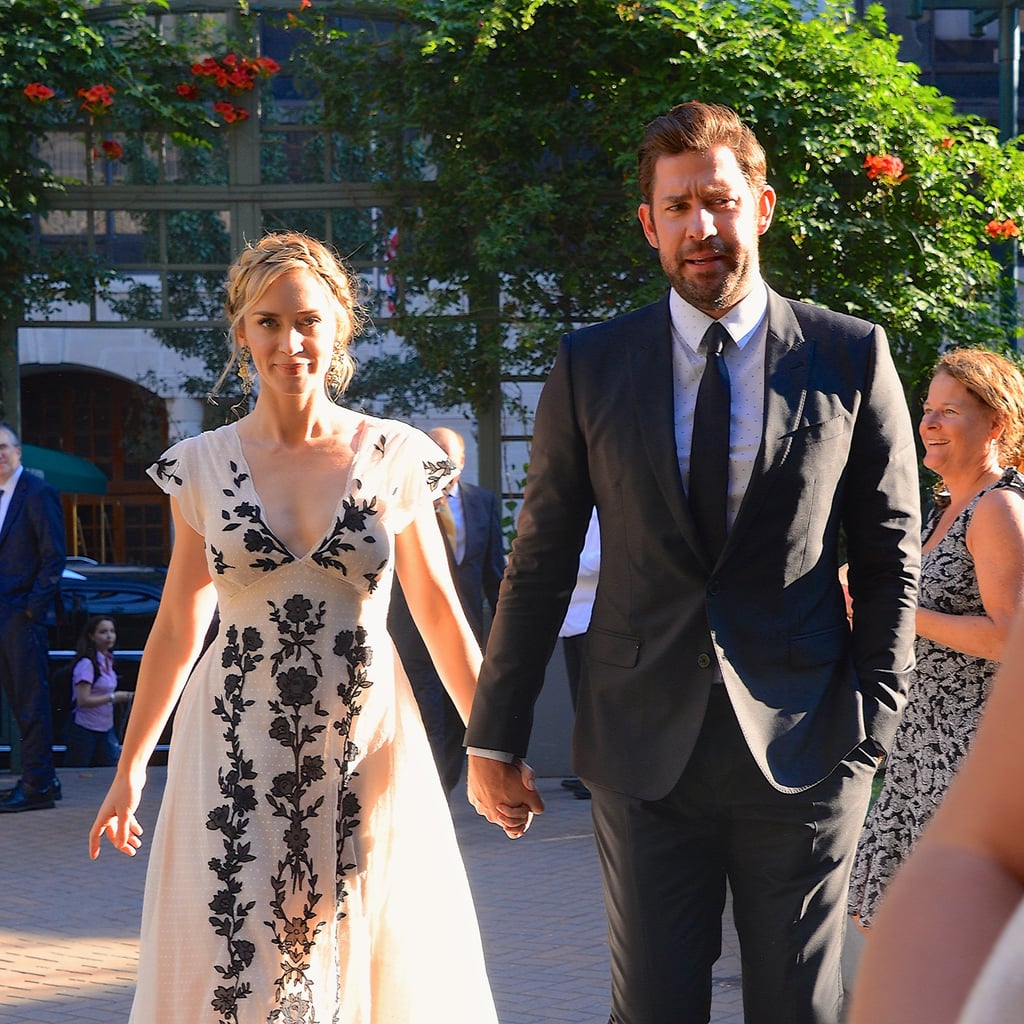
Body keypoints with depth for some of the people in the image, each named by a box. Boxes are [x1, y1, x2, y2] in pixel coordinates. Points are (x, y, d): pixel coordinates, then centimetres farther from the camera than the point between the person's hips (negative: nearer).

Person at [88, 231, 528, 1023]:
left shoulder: (394, 459, -1)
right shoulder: (202, 466, 1)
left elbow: (439, 610, 5)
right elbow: (179, 623, 9)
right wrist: (131, 766, 12)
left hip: (366, 747, 0)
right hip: (238, 751, 0)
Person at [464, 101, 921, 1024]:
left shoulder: (851, 358, 1)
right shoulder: (590, 368, 3)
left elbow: (890, 556, 4)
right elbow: (539, 562, 6)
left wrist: (871, 728, -2)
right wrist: (495, 738, 6)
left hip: (800, 753, -1)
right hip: (645, 753, 1)